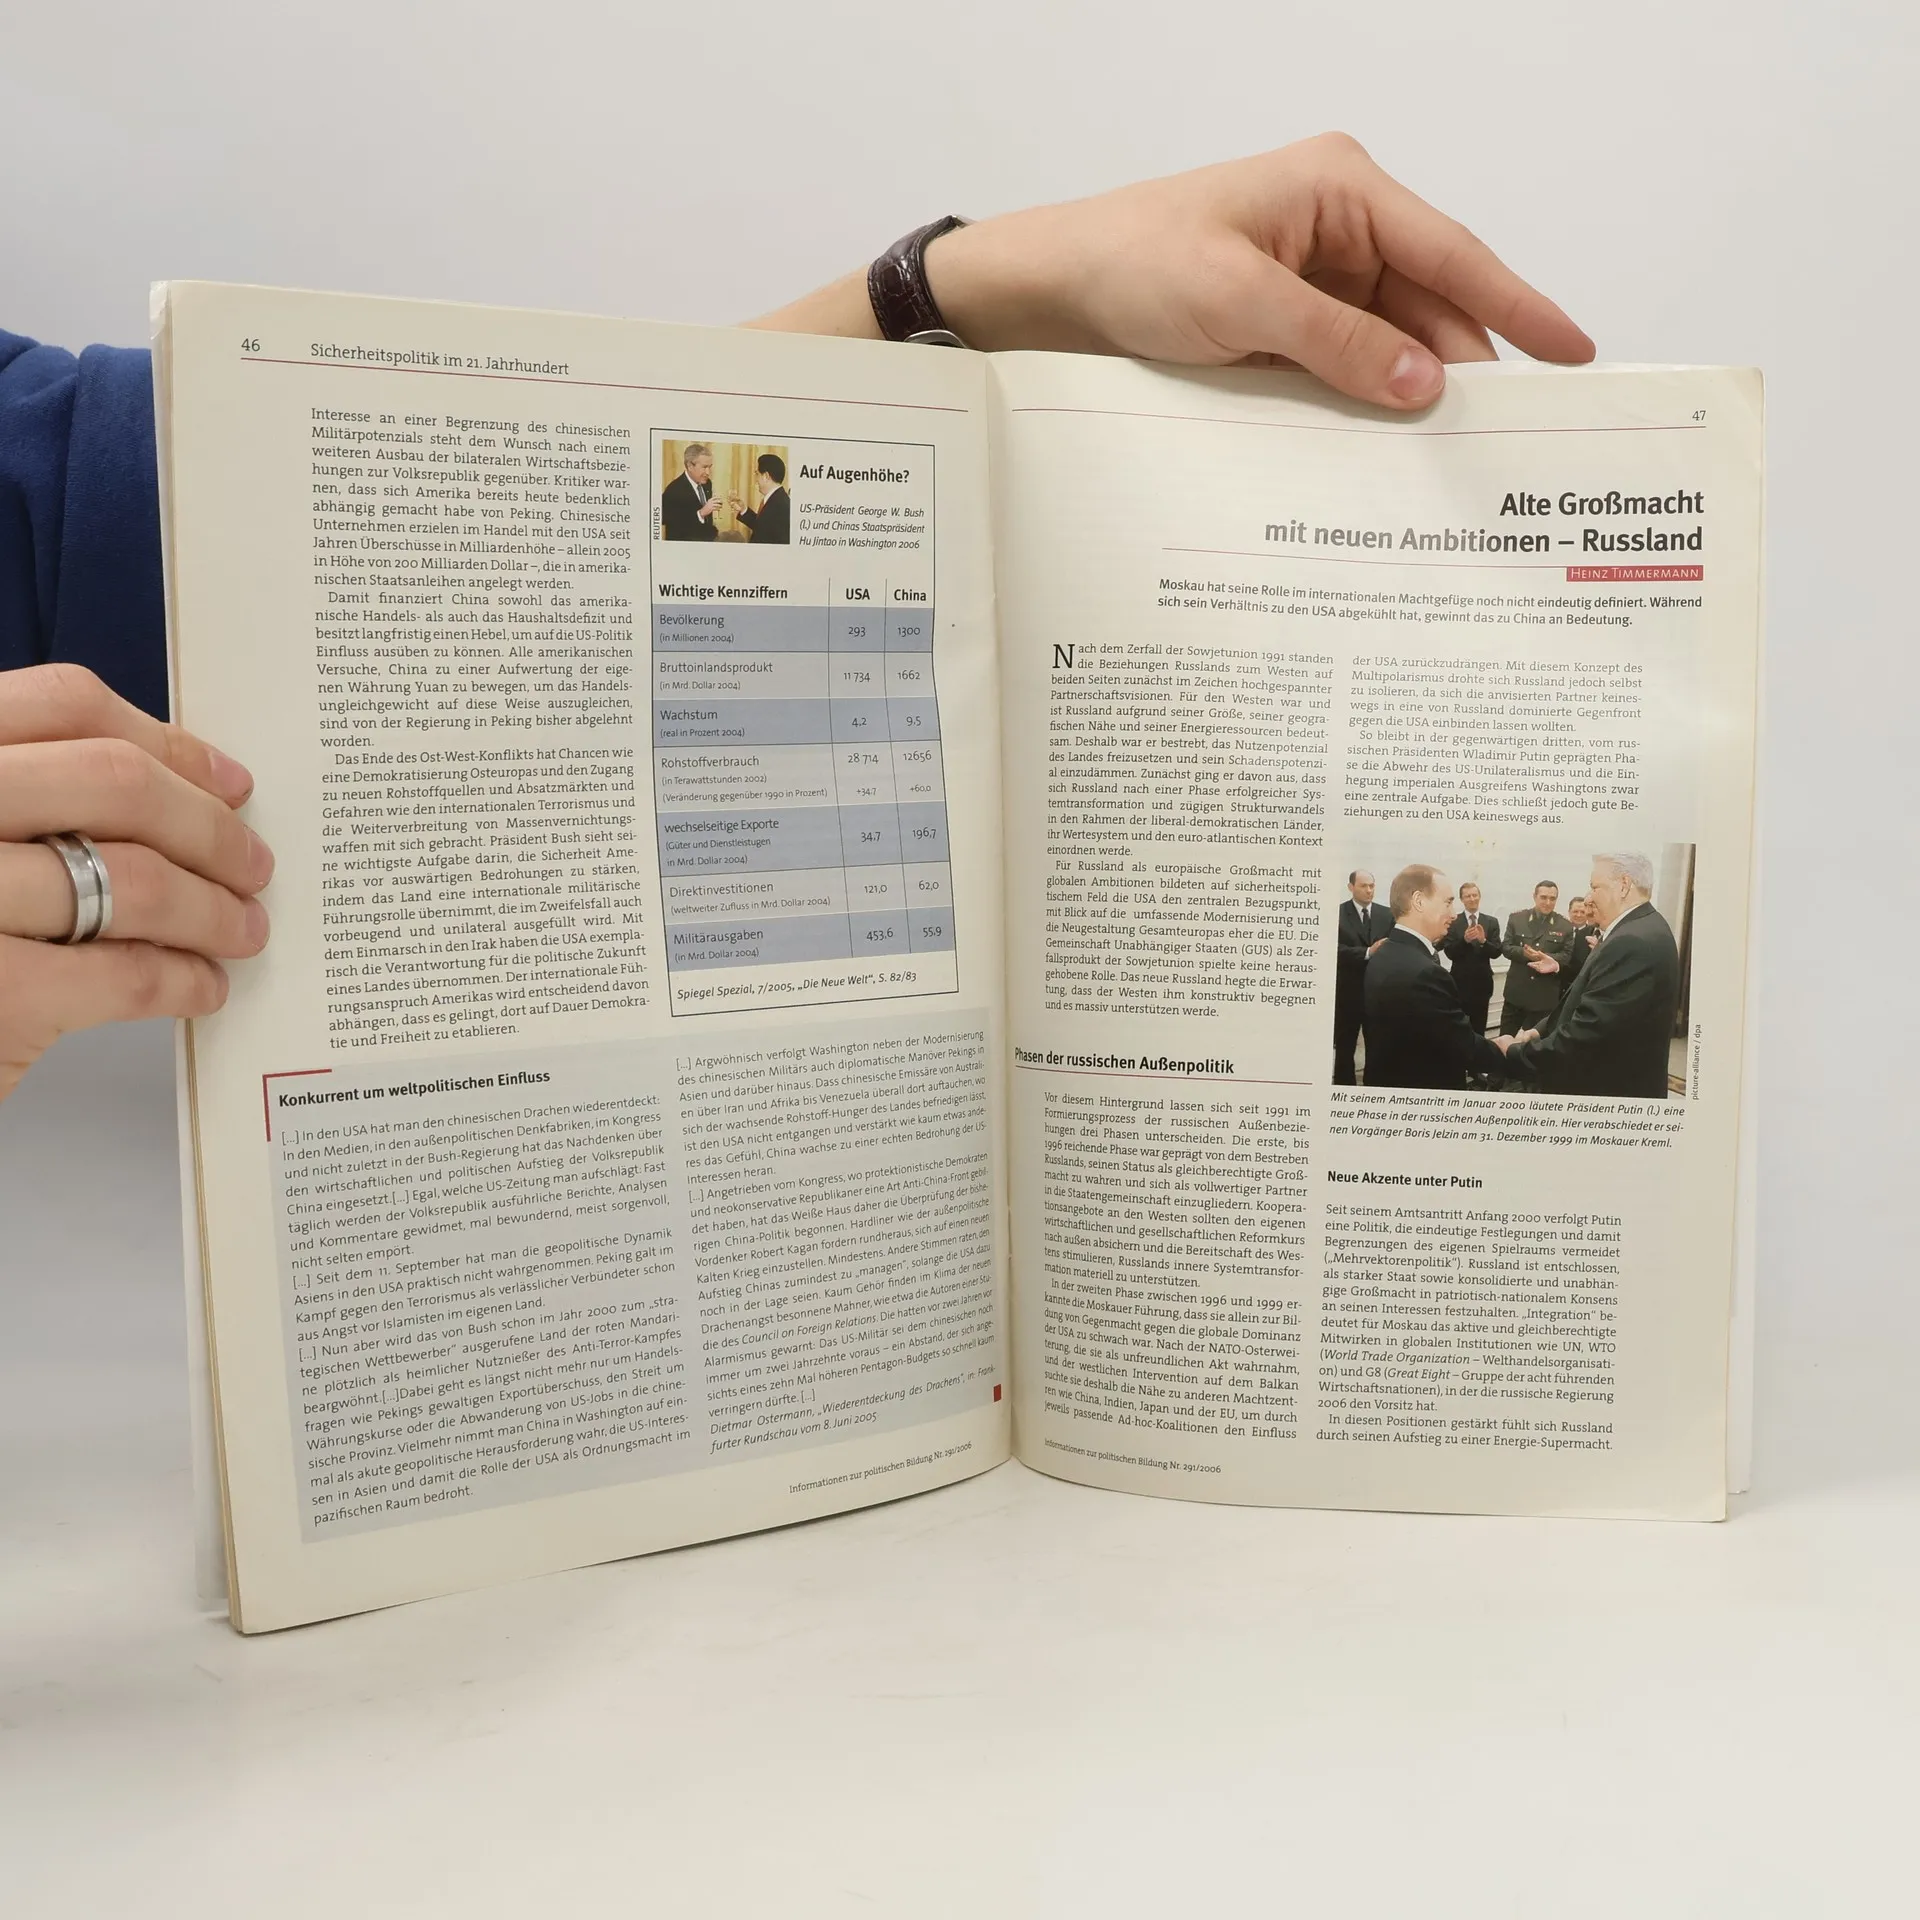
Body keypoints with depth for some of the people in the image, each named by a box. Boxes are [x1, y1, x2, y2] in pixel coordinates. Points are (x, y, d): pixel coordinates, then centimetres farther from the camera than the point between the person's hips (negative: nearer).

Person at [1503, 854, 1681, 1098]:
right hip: (1615, 1082, 9)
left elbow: (1584, 1035, -27)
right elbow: (1586, 1004, 13)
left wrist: (1515, 1054, -17)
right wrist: (1541, 1031, 1)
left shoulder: (1633, 942, -25)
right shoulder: (1641, 929, 8)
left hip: (1612, 1091, -9)